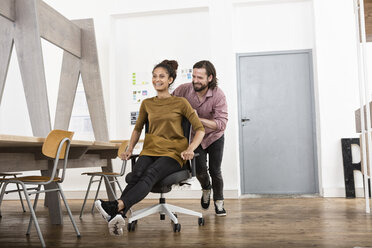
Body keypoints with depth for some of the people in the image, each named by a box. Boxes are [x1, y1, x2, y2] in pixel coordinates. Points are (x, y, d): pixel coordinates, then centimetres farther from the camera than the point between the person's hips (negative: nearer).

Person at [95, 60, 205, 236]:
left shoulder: (180, 103, 4)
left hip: (173, 152, -3)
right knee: (136, 173, -31)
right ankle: (118, 216, -52)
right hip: (150, 150, 4)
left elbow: (200, 129, 2)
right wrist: (130, 149, 12)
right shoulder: (147, 104, 15)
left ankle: (118, 206, -57)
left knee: (151, 174, -35)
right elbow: (137, 129, 27)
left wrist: (190, 149, -16)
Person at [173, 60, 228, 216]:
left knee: (215, 170, 1)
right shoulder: (184, 90, -21)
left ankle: (219, 202, 26)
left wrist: (198, 119, -40)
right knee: (200, 169, -12)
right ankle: (206, 189, 25)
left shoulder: (218, 95, -25)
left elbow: (221, 124, -31)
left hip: (214, 137, -1)